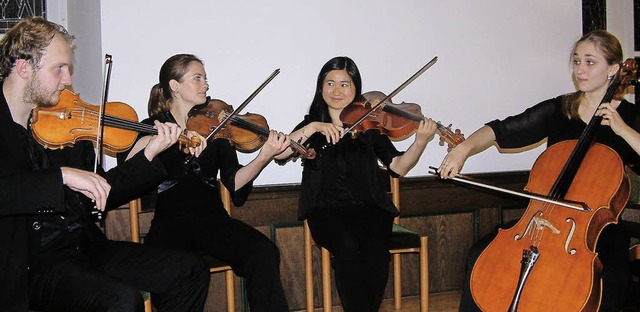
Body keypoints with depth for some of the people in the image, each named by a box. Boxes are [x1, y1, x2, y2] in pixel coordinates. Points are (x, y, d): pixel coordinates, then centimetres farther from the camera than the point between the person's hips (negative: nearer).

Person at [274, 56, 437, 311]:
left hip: (367, 208, 1)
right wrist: (313, 128, -15)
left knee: (376, 249, -30)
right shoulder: (311, 124, 12)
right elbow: (278, 153, -5)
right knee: (347, 245, -32)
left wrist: (421, 141, -15)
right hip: (326, 211, 0)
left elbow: (398, 167, 1)